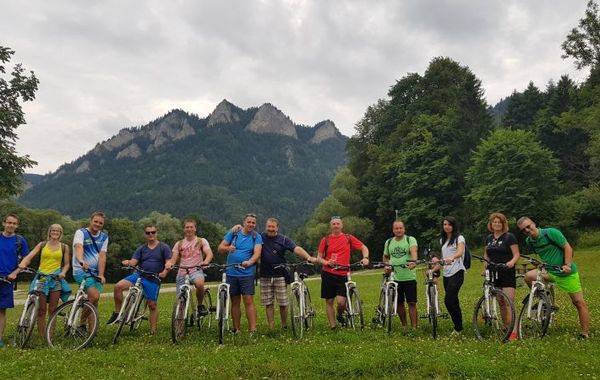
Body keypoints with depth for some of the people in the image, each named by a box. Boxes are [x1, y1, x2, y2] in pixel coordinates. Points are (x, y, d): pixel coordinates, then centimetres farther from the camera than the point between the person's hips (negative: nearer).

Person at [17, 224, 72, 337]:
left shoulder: (64, 247, 9)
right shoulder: (42, 245, 8)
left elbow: (67, 264, 10)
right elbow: (29, 256, -2)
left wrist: (63, 272, -9)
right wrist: (22, 264, -22)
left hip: (56, 278, 0)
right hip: (41, 277, 0)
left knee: (52, 310, 1)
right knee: (41, 310, -3)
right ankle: (41, 336, 3)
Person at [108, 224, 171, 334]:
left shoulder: (164, 247, 2)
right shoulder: (141, 249, 12)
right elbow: (133, 262, 2)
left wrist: (165, 272, -25)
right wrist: (127, 263, -21)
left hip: (153, 280, -3)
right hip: (139, 276, 3)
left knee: (152, 305, -1)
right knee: (118, 286, -18)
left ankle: (153, 331, 12)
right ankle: (117, 312, -3)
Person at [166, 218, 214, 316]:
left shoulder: (201, 241, 7)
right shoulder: (179, 244, 15)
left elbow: (209, 253, -8)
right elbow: (174, 259, 7)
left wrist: (206, 261, -30)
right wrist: (169, 264, -18)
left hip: (196, 271, -3)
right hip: (182, 273, 4)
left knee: (199, 283, -36)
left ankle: (200, 305, -12)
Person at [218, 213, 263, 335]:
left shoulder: (257, 237, 1)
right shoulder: (233, 233, 5)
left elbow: (257, 253, -13)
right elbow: (220, 248, 3)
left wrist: (249, 262, -33)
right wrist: (227, 248, -20)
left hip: (247, 273, -2)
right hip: (231, 273, 2)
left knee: (248, 301, -9)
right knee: (235, 302, 10)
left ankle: (253, 330, -8)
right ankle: (236, 329, 19)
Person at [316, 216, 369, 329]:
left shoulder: (349, 238, 4)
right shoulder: (325, 240, 4)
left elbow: (364, 248, 9)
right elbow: (319, 257, 6)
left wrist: (365, 258, -9)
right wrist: (326, 262, -13)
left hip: (342, 274, -1)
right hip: (328, 274, 1)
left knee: (341, 301, -12)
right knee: (329, 301, 5)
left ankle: (340, 316, 20)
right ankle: (333, 326, 16)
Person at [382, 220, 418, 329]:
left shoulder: (410, 239, -4)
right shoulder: (388, 242, 10)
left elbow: (414, 251, -23)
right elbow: (385, 257, 23)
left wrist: (413, 262, -43)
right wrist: (387, 266, 3)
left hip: (409, 278, -4)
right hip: (395, 278, 4)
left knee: (412, 303, -3)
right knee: (399, 303, 11)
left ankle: (414, 327, 4)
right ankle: (404, 326, 26)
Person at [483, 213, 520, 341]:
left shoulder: (509, 237, -3)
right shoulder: (488, 238, 13)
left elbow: (517, 254, -7)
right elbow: (486, 255, 20)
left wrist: (512, 262, -27)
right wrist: (485, 268, 7)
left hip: (507, 273, -5)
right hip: (494, 273, 5)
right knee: (500, 302, 9)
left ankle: (514, 332, -14)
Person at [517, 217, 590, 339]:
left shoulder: (551, 233, -16)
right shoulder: (529, 241, 1)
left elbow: (567, 247, -14)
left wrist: (567, 265, -23)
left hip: (566, 273, -5)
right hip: (550, 272, 5)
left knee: (579, 302, 0)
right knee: (529, 276, -19)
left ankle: (585, 333, 14)